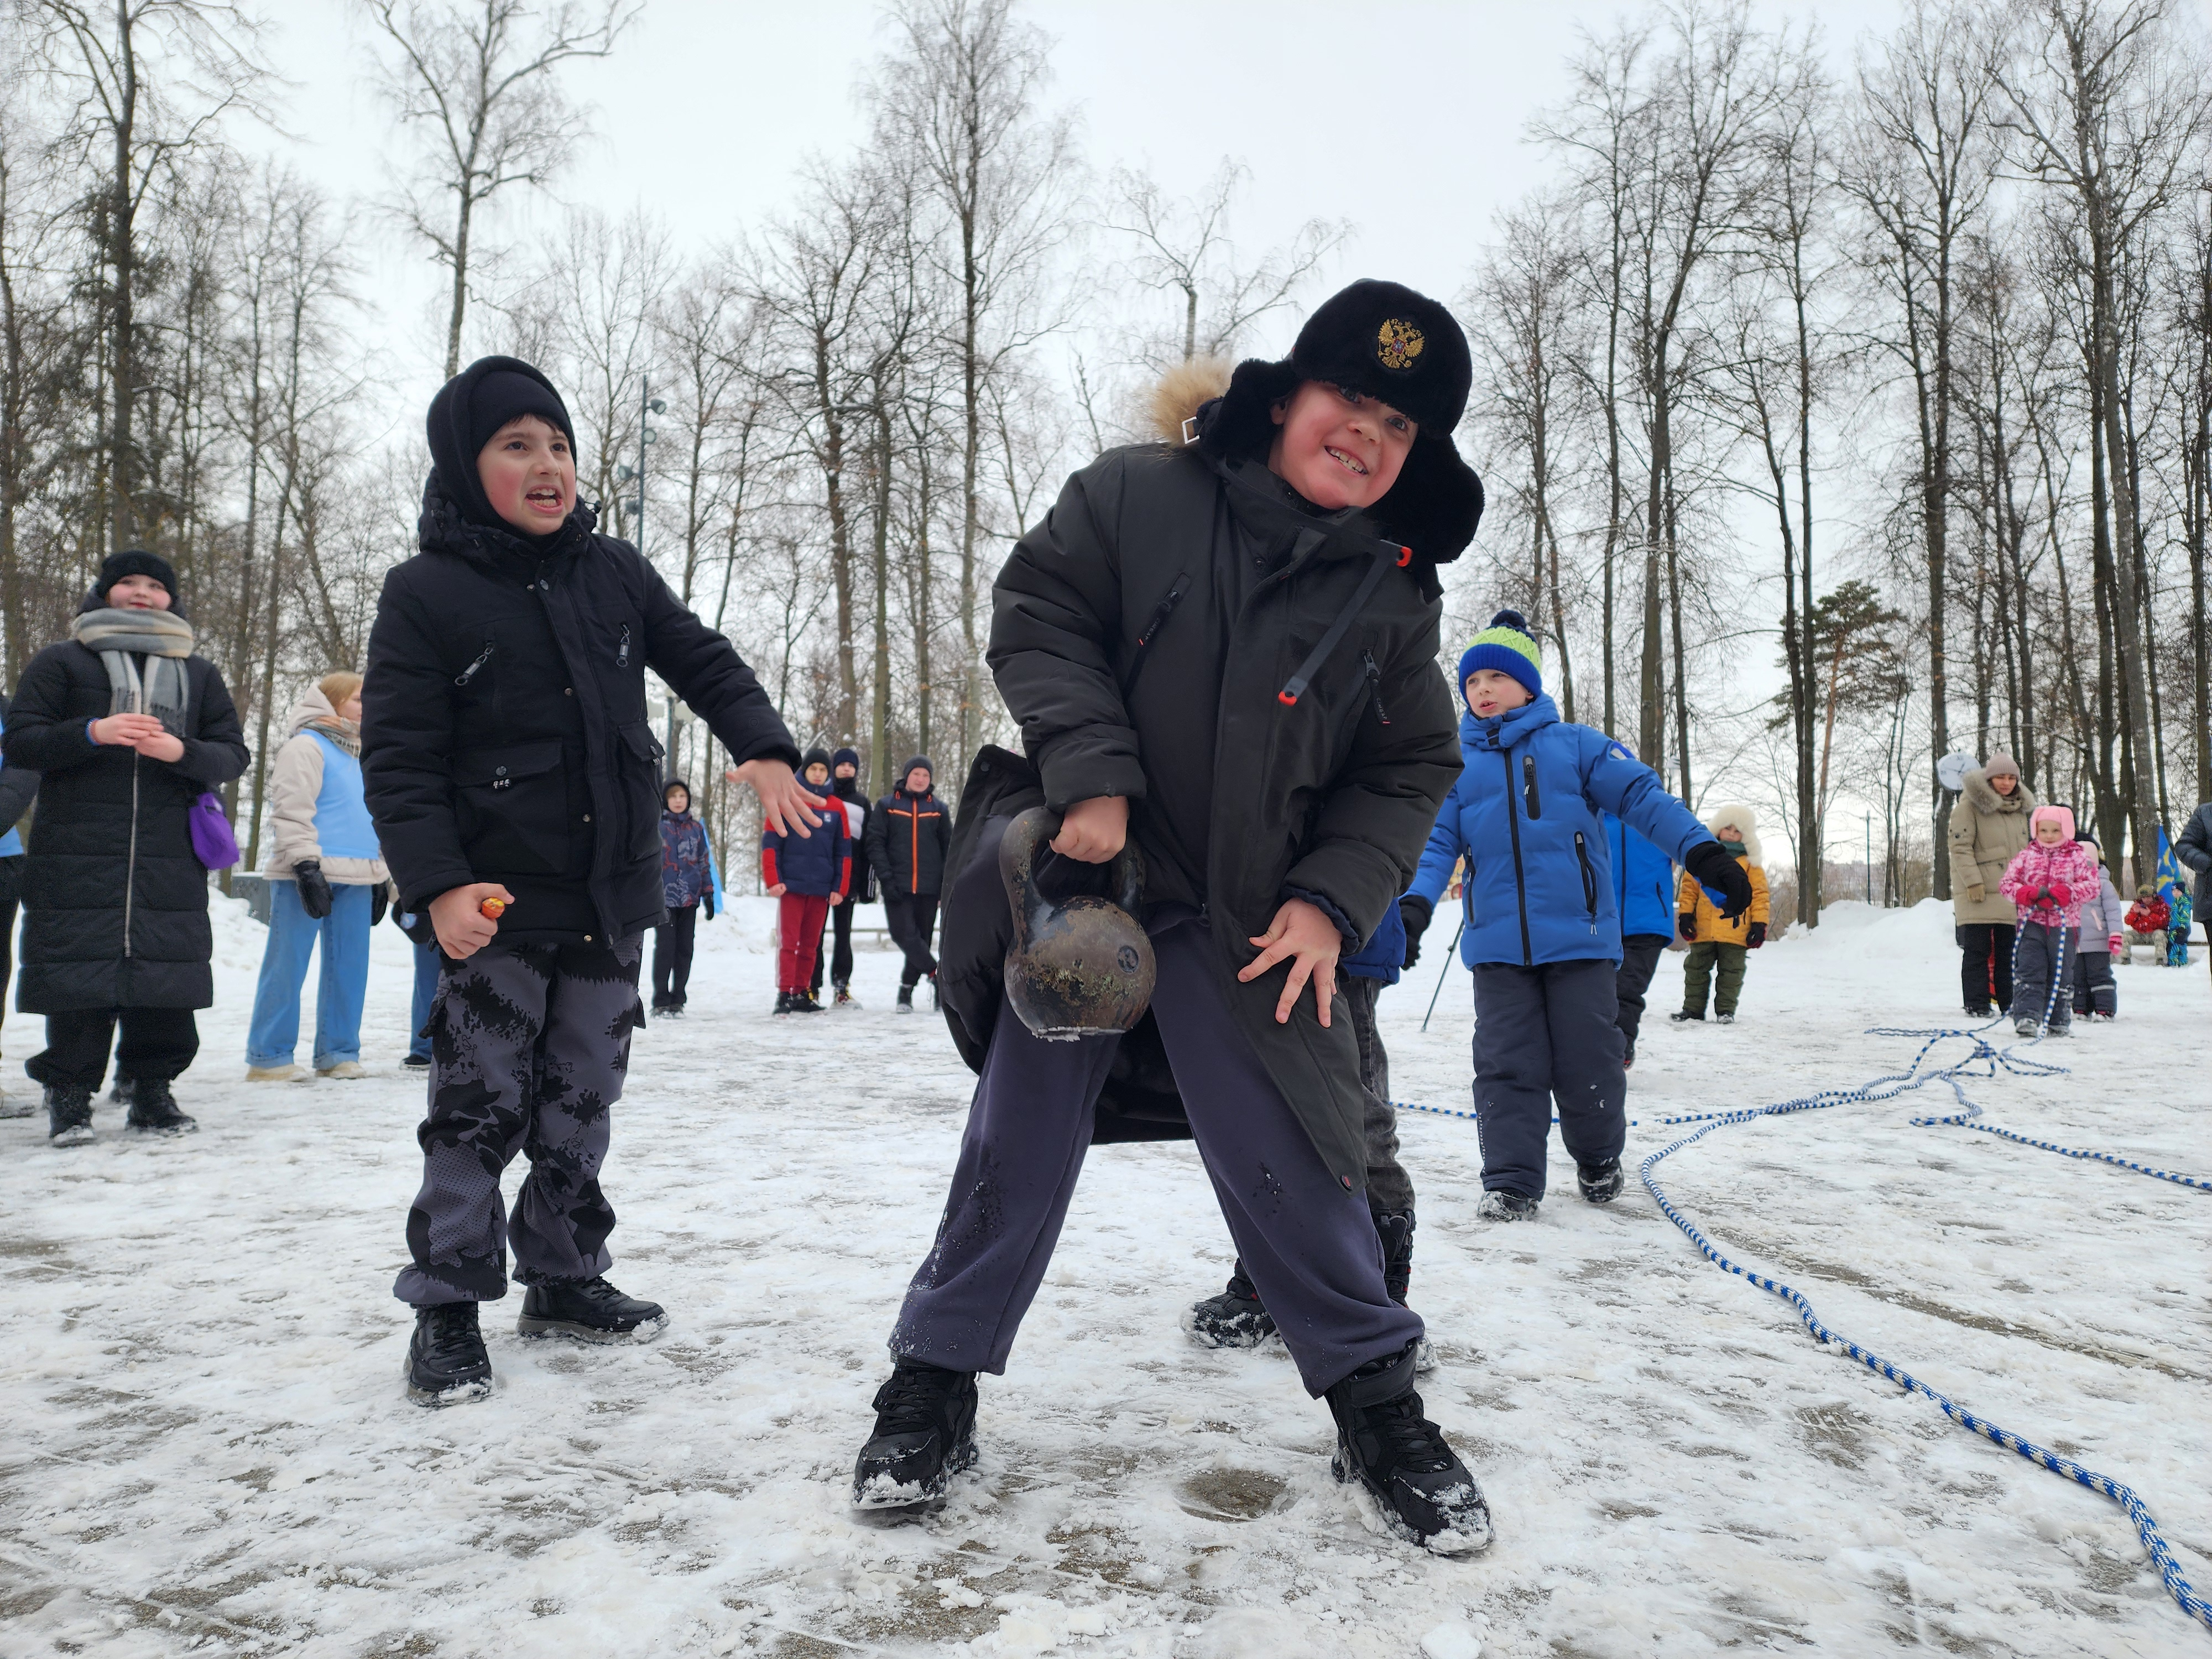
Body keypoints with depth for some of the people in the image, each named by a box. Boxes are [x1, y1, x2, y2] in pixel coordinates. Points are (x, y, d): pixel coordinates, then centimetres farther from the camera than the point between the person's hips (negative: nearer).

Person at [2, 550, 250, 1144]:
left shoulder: (199, 673, 20)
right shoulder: (60, 662, 13)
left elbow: (233, 754, 12)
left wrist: (182, 752, -9)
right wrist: (93, 733, -12)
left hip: (171, 862, 2)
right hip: (76, 856, -2)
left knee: (167, 974, 0)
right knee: (79, 979, -4)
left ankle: (152, 1088, 12)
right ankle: (69, 1093, 8)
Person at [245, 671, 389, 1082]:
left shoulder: (358, 755, 23)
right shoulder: (305, 745, -2)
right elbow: (292, 810, -12)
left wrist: (380, 877, 24)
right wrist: (305, 865, -20)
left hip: (356, 878, 8)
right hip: (310, 875, -8)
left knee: (350, 967, 6)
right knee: (288, 967, -5)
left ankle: (338, 1053, 13)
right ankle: (269, 1057, 0)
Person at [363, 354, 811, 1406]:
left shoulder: (615, 573, 7)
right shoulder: (425, 594, -7)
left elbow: (703, 662, 10)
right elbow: (397, 758, -9)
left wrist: (763, 748, -8)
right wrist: (437, 885, -20)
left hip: (614, 897, 5)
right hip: (497, 904, -4)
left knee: (582, 1104, 14)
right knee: (478, 1110, 0)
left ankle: (564, 1279, 29)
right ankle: (447, 1306, 15)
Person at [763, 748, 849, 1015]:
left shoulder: (836, 808, 9)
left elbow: (843, 852, 10)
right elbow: (770, 844, -1)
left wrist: (840, 888, 4)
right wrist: (772, 880, -9)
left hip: (822, 888, 3)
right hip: (791, 885, -3)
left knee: (810, 944, 8)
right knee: (788, 941, -6)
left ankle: (801, 994, 15)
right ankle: (784, 995, -6)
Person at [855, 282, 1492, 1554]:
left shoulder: (1397, 597, 2)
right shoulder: (1139, 495, -7)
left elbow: (1409, 774, 5)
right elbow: (1037, 614, -5)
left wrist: (1334, 898, -9)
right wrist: (1090, 772, -18)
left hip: (1244, 923, 1)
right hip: (1082, 872, -1)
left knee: (1288, 1165, 0)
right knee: (1020, 1142, 6)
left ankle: (1378, 1403, 21)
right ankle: (935, 1383, 24)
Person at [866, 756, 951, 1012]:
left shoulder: (938, 809, 10)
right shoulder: (887, 806, 4)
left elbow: (949, 848, 11)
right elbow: (875, 844, -1)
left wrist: (949, 882, 2)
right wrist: (886, 878, -11)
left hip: (928, 888, 2)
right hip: (898, 886, -2)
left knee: (921, 939, 3)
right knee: (904, 935, -14)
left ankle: (907, 991, 12)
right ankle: (937, 974, -1)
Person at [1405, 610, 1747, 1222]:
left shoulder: (1574, 745, 5)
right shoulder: (1457, 765, 11)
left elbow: (1642, 795, -2)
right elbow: (1435, 843, 6)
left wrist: (1703, 852, -16)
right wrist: (1415, 904, -13)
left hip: (1581, 937, -1)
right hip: (1497, 944, 2)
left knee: (1589, 1062, 5)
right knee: (1507, 1066, 2)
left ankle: (1599, 1161, 31)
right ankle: (1510, 1182, 12)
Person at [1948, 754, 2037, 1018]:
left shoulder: (2020, 808, 16)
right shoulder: (1970, 805, -7)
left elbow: (2025, 852, 24)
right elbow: (1961, 847, -12)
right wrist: (1973, 882, -18)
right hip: (1978, 894, -6)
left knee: (2008, 951, 10)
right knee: (1978, 950, -2)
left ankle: (2009, 1003, 17)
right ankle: (1977, 1005, 2)